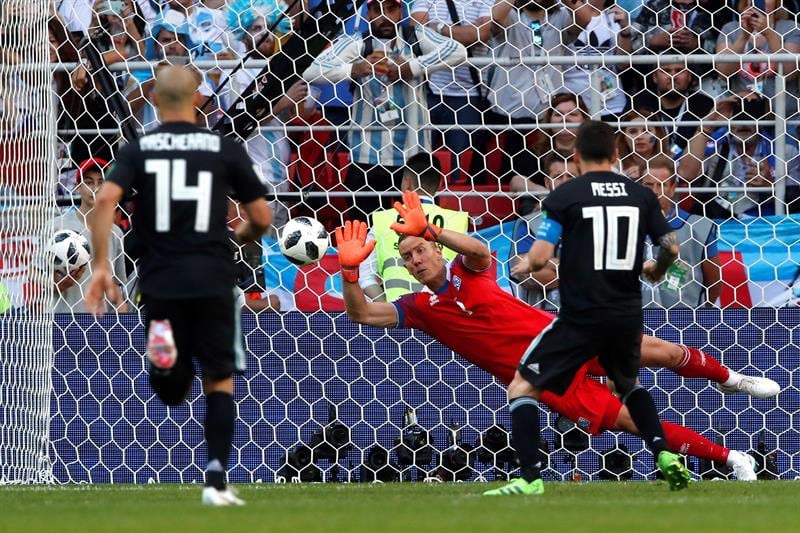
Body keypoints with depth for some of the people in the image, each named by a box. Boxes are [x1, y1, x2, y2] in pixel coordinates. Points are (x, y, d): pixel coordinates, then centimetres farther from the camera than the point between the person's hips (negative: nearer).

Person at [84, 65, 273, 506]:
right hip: (213, 279, -1)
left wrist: (100, 266, -8)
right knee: (219, 381, 11)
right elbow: (262, 218, 5)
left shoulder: (138, 150, 4)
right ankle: (216, 479, -2)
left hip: (160, 282, 1)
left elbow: (105, 199, -12)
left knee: (172, 391, 11)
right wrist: (242, 236, 28)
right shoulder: (225, 150, 3)